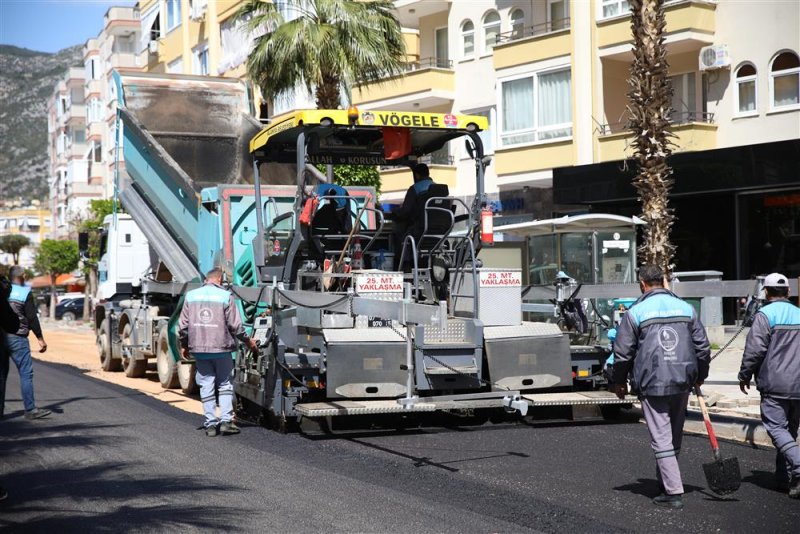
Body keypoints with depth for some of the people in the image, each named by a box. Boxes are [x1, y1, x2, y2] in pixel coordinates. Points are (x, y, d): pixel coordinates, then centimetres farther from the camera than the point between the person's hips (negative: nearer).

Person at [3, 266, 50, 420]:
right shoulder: (25, 293, -6)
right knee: (26, 373, -4)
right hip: (17, 338, -6)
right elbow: (32, 318, -9)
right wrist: (40, 338, -4)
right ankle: (30, 409, -7)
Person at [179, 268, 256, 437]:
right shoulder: (225, 296, -5)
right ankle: (226, 420, 2)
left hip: (199, 349, 2)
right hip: (221, 348, -2)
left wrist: (184, 345, 19)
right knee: (225, 385, 9)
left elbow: (183, 325, 6)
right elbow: (235, 325, -4)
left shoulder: (191, 296, 5)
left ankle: (210, 424, 7)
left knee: (206, 386, 7)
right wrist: (248, 341, 10)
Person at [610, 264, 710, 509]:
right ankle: (665, 480, 29)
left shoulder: (635, 312, -5)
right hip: (682, 383, 5)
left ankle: (674, 492, -7)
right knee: (675, 436, 17)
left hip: (651, 384, -4)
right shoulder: (685, 308, 7)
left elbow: (622, 352, -2)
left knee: (661, 438, -3)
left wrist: (619, 381, 12)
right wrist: (699, 376, 26)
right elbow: (702, 345, 11)